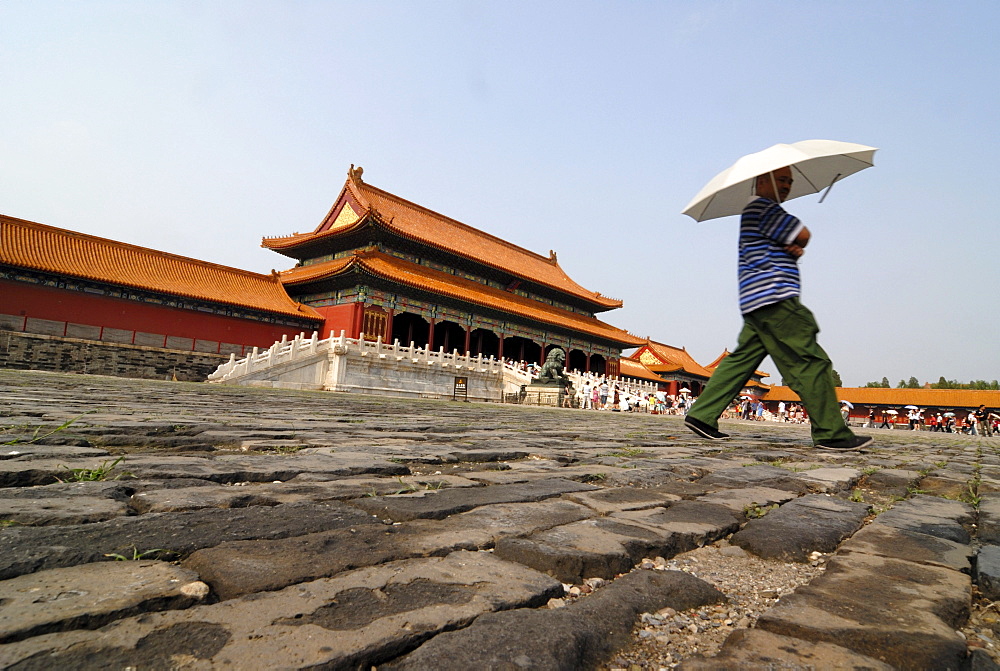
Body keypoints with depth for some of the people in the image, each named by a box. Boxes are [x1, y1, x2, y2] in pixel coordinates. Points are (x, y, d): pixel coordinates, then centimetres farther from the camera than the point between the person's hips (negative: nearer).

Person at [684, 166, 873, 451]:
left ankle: (702, 416, 5)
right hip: (774, 299, -11)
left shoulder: (764, 212, 29)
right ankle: (831, 433, -5)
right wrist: (798, 241, 15)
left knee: (740, 360, 7)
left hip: (757, 304, 11)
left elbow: (794, 244, 24)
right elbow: (803, 235, -7)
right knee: (812, 362, -8)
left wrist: (795, 248, 1)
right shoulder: (762, 206, -4)